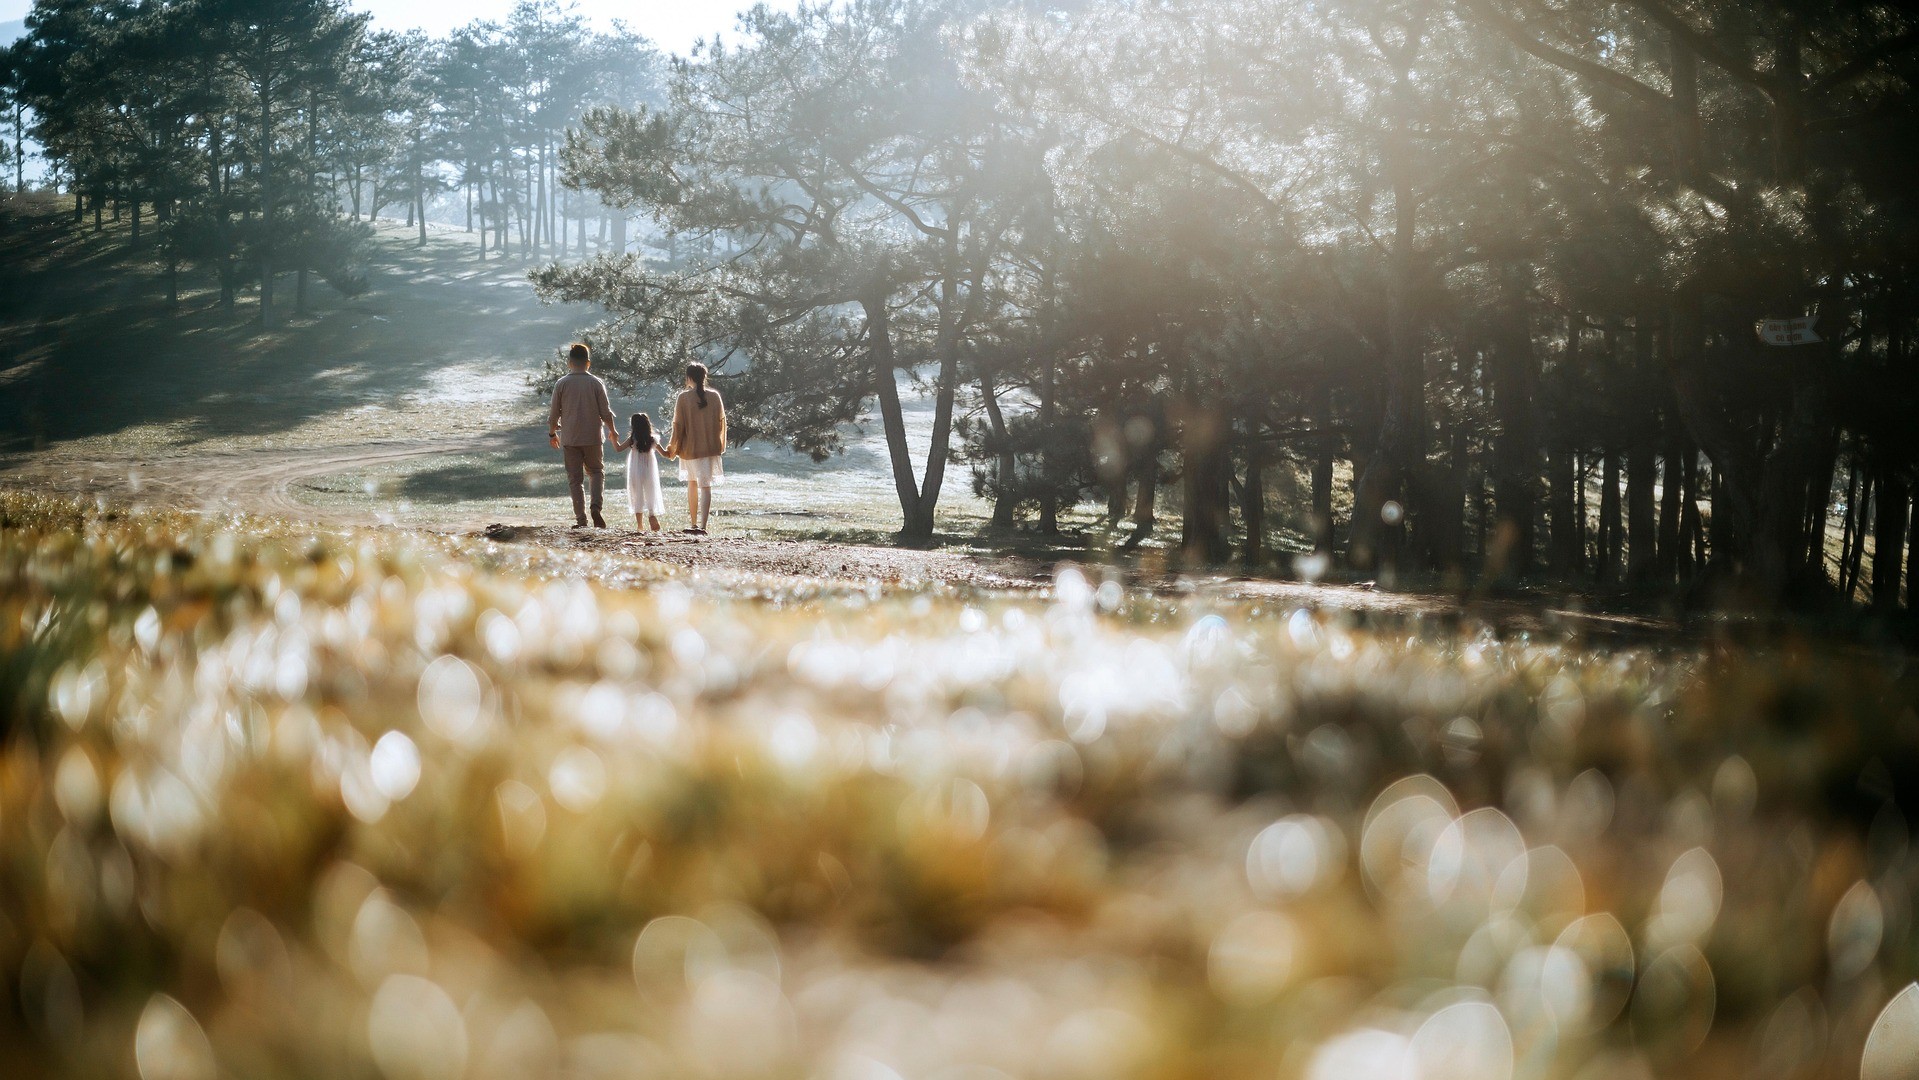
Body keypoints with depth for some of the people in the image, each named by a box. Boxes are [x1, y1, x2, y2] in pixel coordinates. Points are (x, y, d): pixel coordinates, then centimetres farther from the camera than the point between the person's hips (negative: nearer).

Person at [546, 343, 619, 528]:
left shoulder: (561, 384, -3)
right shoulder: (596, 383, -4)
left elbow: (554, 413, 0)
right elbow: (605, 412, -1)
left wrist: (552, 433, 16)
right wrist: (612, 431, 15)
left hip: (570, 438, 0)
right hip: (592, 437, 0)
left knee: (574, 478, 6)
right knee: (596, 471, 15)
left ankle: (580, 518, 1)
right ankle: (596, 506, -9)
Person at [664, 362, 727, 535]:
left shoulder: (684, 397, -8)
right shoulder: (714, 396, -1)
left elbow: (678, 425, -7)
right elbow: (722, 421, 7)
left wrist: (673, 448, 4)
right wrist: (720, 444, 21)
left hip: (690, 447, -1)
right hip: (711, 447, 1)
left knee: (692, 482, 19)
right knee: (706, 485, -3)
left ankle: (693, 523, 25)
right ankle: (702, 526, -16)